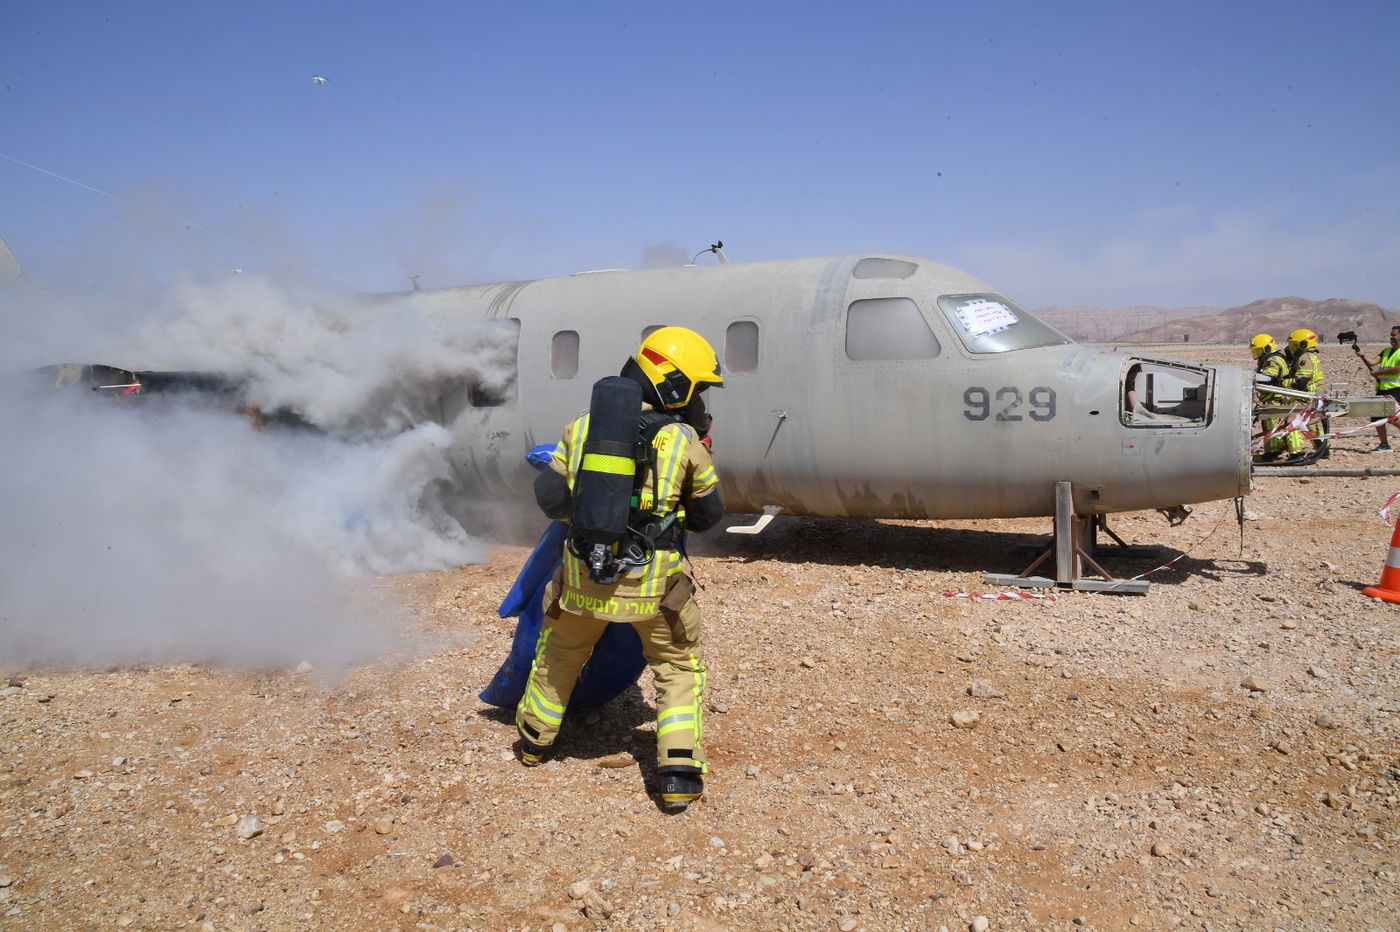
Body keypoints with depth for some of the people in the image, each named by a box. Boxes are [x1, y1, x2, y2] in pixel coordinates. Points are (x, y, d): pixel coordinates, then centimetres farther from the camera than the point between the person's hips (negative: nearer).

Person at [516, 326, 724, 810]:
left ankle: (535, 739, 48)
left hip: (583, 575, 3)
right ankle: (680, 774, 10)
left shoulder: (582, 426, 1)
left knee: (560, 653, 29)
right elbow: (708, 515, 5)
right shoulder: (684, 441, -6)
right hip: (653, 582, -3)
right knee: (681, 668, 18)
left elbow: (550, 498, 3)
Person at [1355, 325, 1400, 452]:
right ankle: (1384, 444, 13)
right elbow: (1372, 363, 9)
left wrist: (1378, 372, -14)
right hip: (1382, 388, 7)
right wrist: (1362, 356, -9)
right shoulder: (1386, 351, 18)